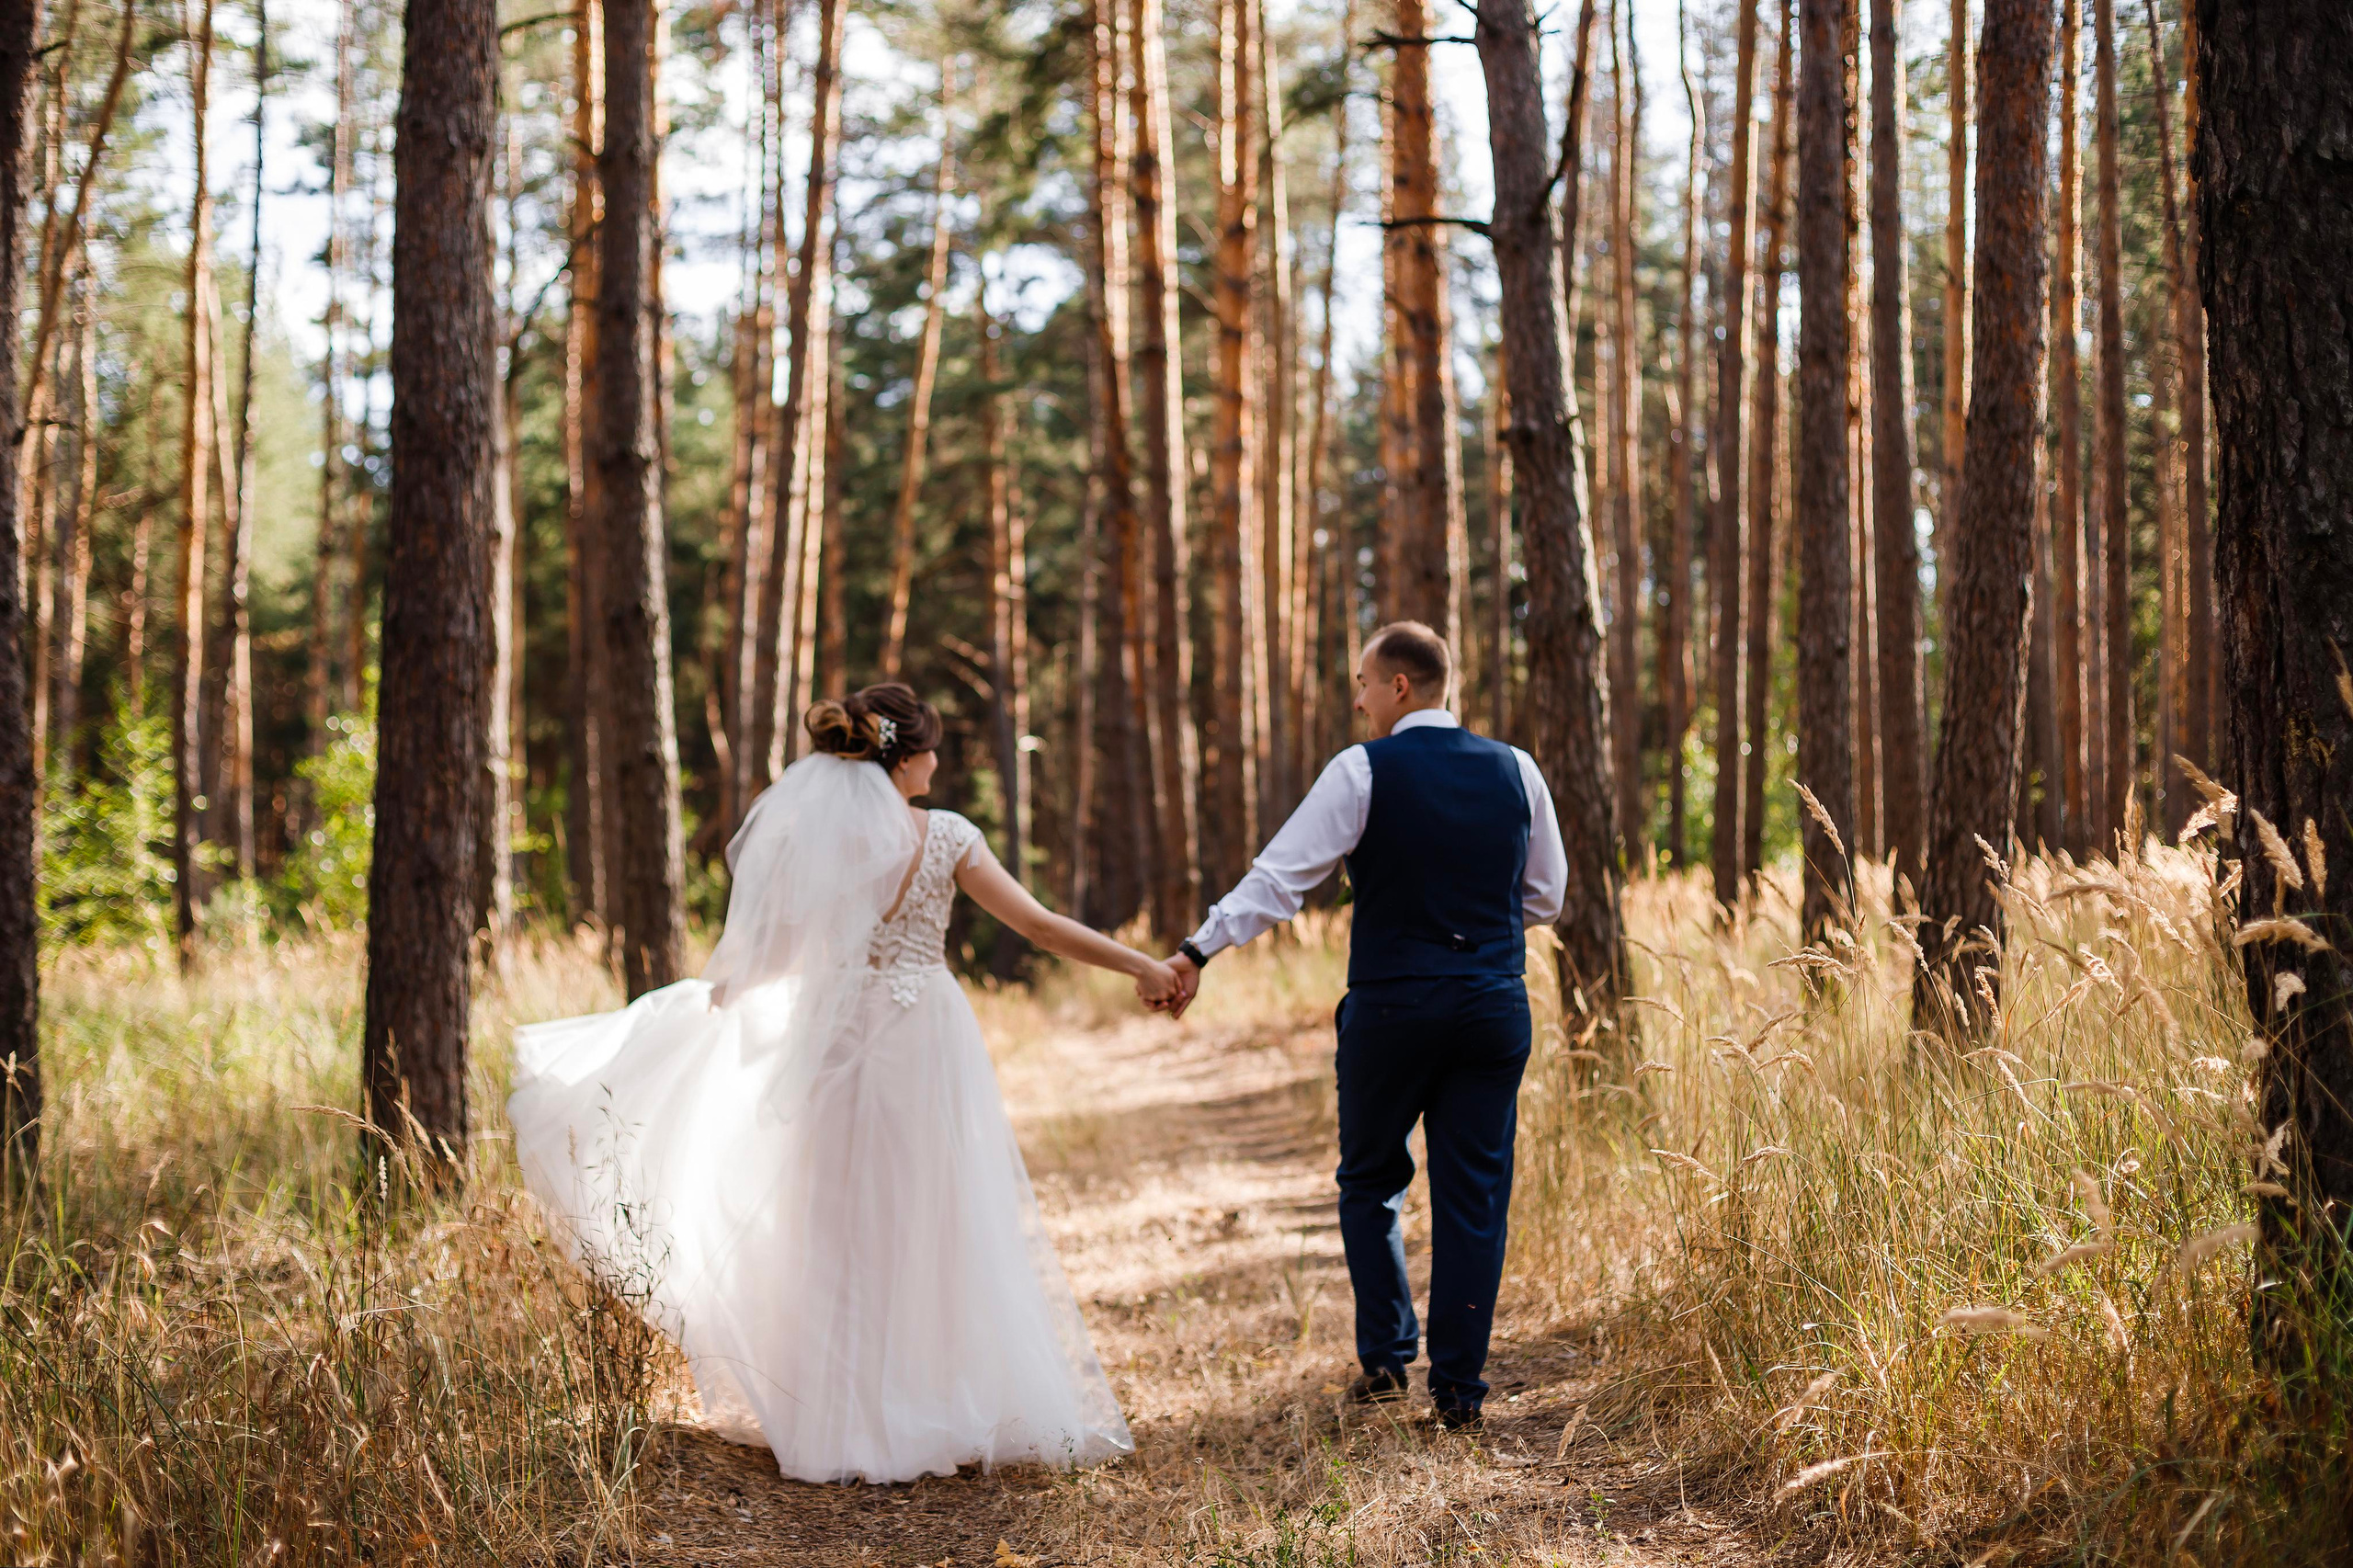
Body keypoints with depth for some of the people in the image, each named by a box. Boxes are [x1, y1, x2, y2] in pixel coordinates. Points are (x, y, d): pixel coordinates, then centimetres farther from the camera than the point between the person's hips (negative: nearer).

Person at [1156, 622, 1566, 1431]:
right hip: (1494, 1004, 3)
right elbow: (1545, 895, 13)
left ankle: (1385, 1356, 12)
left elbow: (1281, 877, -12)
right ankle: (1459, 1387, 9)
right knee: (1473, 1197, 7)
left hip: (1390, 1006, -3)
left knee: (1370, 1182, 16)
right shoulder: (1516, 771, 5)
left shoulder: (1363, 771, -8)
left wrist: (1198, 952, -11)